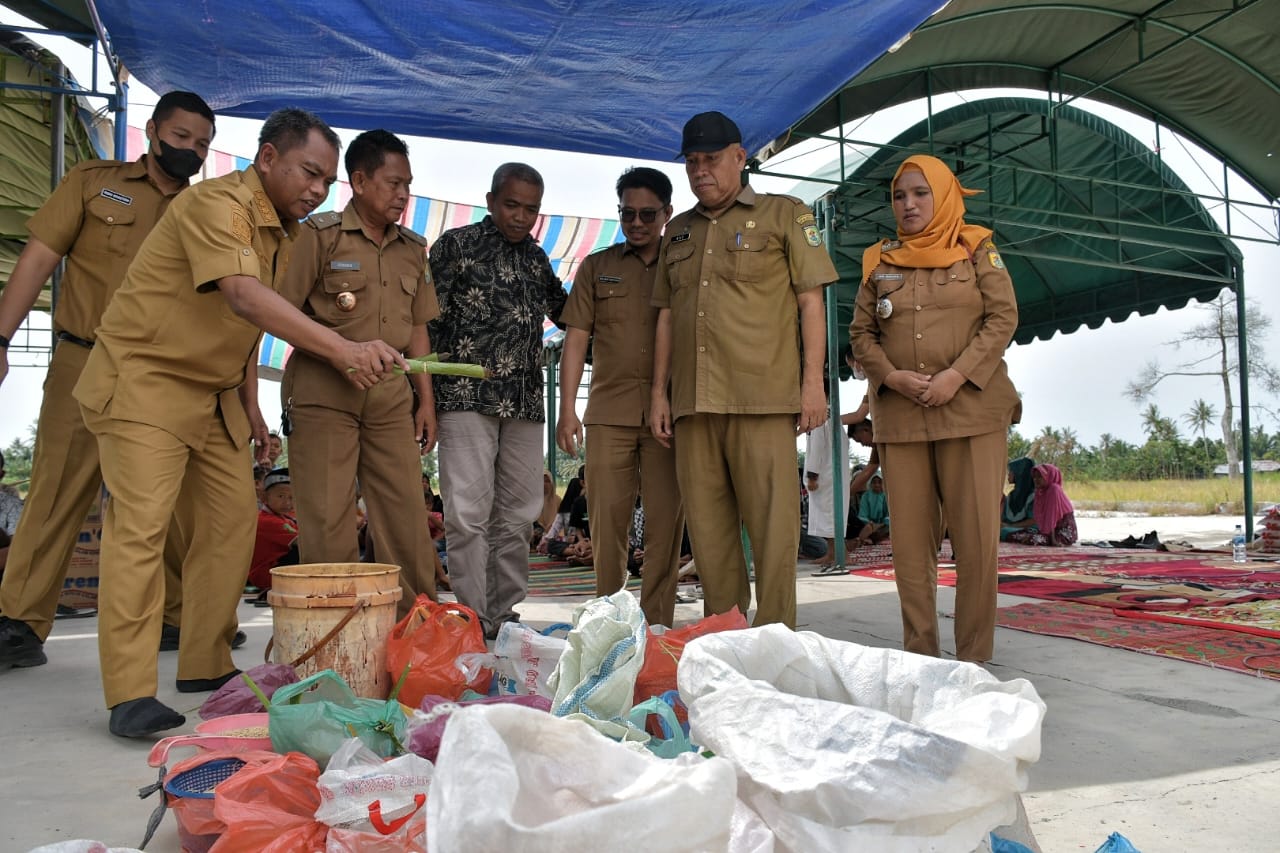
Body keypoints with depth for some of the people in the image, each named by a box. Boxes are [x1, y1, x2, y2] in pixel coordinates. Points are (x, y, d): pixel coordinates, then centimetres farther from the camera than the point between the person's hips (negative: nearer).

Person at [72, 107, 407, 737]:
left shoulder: (283, 230, 10)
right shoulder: (218, 203, -19)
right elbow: (245, 297, -37)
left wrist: (249, 403, 14)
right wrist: (343, 350, -46)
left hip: (213, 392, 9)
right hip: (144, 378, -9)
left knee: (232, 521, 5)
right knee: (141, 525, -14)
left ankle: (205, 664, 16)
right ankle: (130, 695, -10)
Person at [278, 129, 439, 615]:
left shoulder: (413, 248, 16)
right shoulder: (321, 234, -1)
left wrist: (425, 401, 11)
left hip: (390, 393, 5)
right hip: (324, 390, -4)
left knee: (407, 514, 3)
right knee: (327, 517, -2)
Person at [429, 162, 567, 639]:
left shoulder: (537, 258, 17)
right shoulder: (456, 246, 2)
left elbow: (565, 311, 30)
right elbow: (428, 322, -1)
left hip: (524, 403, 5)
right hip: (467, 398, -5)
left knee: (516, 516, 6)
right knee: (469, 514, -8)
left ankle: (504, 617, 16)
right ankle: (472, 622, 0)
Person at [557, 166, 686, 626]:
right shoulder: (596, 267, 13)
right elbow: (576, 339, 9)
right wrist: (567, 410, 0)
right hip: (609, 411, 1)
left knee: (666, 522, -1)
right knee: (607, 519, 0)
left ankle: (656, 626, 8)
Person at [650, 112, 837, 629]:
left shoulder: (785, 215, 9)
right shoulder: (677, 232, 22)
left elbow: (810, 301, 3)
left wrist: (813, 381, -7)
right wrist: (659, 391, 13)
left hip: (763, 397, -4)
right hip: (692, 402, 5)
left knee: (772, 524, -5)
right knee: (708, 528, 6)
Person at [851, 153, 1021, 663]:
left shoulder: (977, 250, 8)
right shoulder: (878, 261, 15)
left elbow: (1003, 319, 0)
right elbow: (861, 333, 11)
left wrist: (957, 375, -13)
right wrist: (891, 376, -7)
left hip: (971, 410, -2)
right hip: (899, 416, 3)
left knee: (977, 537, -4)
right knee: (910, 539, 2)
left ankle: (973, 657, 6)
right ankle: (921, 654, 12)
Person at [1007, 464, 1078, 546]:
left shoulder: (1054, 489, -17)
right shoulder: (1041, 491, 8)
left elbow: (1052, 515, -22)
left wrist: (1052, 538, -25)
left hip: (1065, 533, -8)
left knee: (1033, 539, -31)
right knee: (1014, 535, -4)